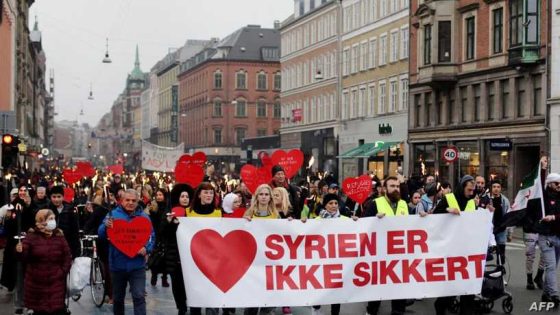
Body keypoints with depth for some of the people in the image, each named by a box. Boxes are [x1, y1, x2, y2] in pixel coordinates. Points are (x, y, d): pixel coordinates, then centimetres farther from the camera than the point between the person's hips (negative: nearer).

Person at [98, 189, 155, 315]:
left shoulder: (144, 217, 4)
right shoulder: (113, 214, 1)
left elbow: (151, 236, 4)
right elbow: (101, 234, -6)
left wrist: (147, 248, -16)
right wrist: (106, 226, -28)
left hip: (137, 265, -1)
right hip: (117, 264, 1)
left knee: (139, 297, -8)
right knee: (118, 298, 15)